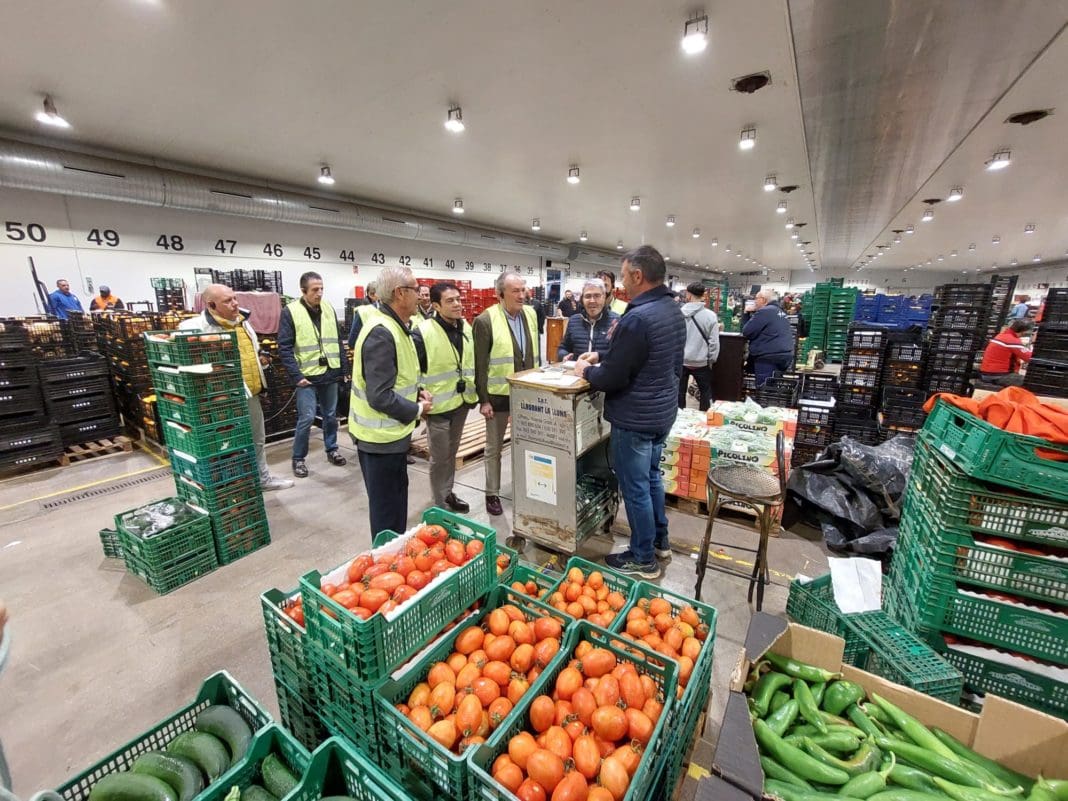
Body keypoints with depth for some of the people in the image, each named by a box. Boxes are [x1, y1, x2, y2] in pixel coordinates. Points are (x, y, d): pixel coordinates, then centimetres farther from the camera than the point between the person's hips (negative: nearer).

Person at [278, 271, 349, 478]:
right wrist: (296, 376, -16)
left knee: (331, 415, 14)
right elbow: (284, 347, -9)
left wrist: (344, 369, 7)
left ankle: (332, 449, 31)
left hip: (330, 374, 5)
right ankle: (298, 458, 14)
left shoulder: (329, 309, 7)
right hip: (307, 376, -4)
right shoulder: (290, 312, -8)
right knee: (307, 418, -4)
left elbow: (338, 341, 12)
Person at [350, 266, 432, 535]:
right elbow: (380, 396, -29)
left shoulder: (395, 326, 9)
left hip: (392, 432, 10)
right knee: (386, 505, 7)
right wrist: (417, 410, -14)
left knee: (398, 496, 23)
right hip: (380, 436, -10)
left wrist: (417, 392, 3)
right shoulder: (381, 333, -25)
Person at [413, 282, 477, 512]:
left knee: (451, 453, 21)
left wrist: (474, 392, 15)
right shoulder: (423, 332, -17)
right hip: (438, 406, -6)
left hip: (461, 402, 6)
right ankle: (440, 505, 24)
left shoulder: (466, 328, 4)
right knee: (440, 458, 6)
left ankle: (448, 494, 39)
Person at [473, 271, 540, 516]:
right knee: (494, 448, 10)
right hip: (498, 394, -4)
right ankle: (492, 493, 26)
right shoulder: (485, 321, -12)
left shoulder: (530, 314, 5)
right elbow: (479, 365, -11)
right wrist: (483, 399, -12)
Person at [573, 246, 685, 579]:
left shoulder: (637, 317, -25)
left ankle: (643, 559, 22)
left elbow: (612, 378, -23)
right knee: (651, 476, 23)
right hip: (663, 411, 10)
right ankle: (660, 541, 39)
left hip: (636, 418, -10)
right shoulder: (673, 309, 6)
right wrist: (602, 357, 11)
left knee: (635, 488, 5)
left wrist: (586, 371, -3)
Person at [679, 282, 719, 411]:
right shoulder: (710, 315, -10)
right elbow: (714, 342, -8)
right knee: (705, 391, 18)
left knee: (679, 392, 13)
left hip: (679, 360, 1)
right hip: (700, 362, -1)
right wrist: (711, 360, 4)